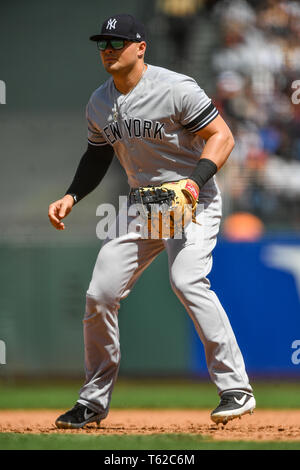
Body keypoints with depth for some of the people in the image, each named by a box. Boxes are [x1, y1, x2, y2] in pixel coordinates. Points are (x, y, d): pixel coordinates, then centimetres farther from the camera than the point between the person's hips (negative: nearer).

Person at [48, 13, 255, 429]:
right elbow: (98, 155, 20)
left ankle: (236, 390, -24)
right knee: (100, 294, 1)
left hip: (193, 202, -7)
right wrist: (71, 197, 5)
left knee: (187, 281, -29)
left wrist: (196, 180, -31)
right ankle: (94, 401, 16)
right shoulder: (99, 103, 5)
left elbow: (221, 135, -17)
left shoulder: (175, 89, -17)